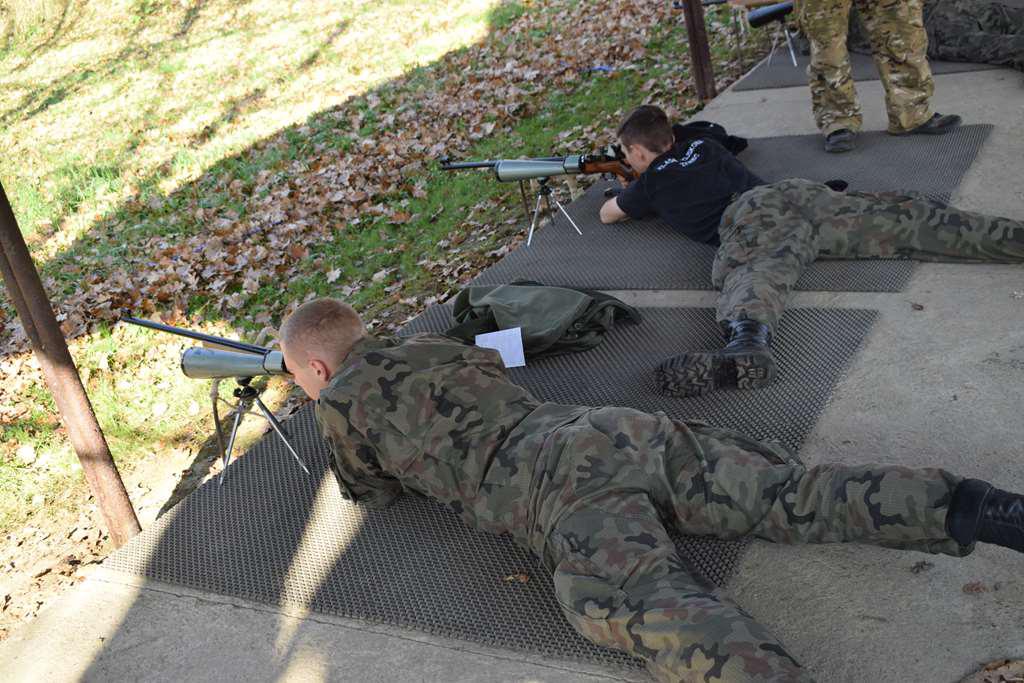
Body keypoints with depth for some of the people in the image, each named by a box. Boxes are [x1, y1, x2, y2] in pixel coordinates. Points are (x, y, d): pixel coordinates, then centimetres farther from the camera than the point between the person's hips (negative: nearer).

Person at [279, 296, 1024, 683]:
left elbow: (373, 490, 29)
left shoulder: (340, 401, 13)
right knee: (803, 495, 2)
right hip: (622, 429, 8)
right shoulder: (430, 343, 31)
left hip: (563, 492, -7)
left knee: (654, 608, -30)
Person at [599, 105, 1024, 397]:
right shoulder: (702, 146, 36)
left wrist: (634, 196, 61)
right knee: (905, 224, -4)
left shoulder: (653, 181, 20)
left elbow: (607, 214, 37)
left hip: (751, 214, -6)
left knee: (752, 274, -35)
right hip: (795, 190, 6)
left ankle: (746, 343, -68)